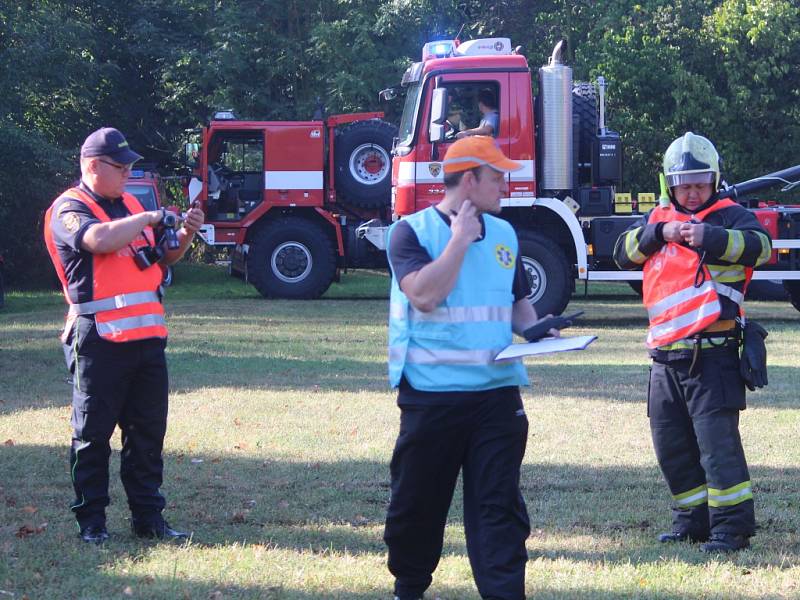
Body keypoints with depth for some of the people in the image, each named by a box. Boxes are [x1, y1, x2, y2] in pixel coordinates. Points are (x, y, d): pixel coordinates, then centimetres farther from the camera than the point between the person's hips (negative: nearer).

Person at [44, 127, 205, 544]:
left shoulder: (129, 205, 18)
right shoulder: (69, 209, -6)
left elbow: (161, 257, 25)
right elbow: (99, 239, -27)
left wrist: (185, 234, 4)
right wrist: (149, 220, -13)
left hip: (147, 337, 7)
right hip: (99, 339, -7)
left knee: (148, 432, 8)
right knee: (93, 435, -1)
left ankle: (148, 517, 14)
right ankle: (90, 521, 5)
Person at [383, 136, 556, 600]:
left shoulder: (503, 234, 13)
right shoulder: (412, 231, -4)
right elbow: (424, 295, -20)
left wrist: (537, 330, 1)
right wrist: (460, 238, -14)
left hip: (497, 392, 4)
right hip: (431, 394, -4)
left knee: (499, 504, -2)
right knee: (417, 503, 8)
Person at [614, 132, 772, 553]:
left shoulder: (728, 216, 0)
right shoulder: (658, 217, 17)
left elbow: (759, 246, -18)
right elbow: (623, 253, 5)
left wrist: (708, 237, -30)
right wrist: (659, 233, -12)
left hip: (712, 354, -6)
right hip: (665, 355, 6)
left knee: (717, 440, -12)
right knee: (671, 445, 12)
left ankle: (732, 526, -9)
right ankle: (692, 519, 24)